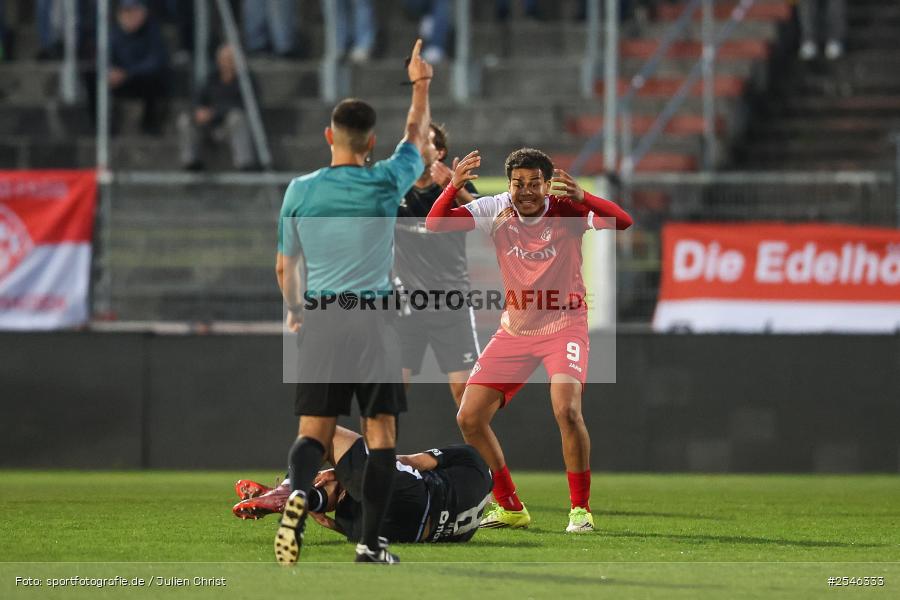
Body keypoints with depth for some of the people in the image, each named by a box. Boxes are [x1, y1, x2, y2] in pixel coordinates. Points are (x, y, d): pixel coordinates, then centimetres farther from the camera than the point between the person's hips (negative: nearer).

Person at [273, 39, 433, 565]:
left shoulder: (300, 190, 1)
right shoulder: (386, 183, -3)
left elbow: (285, 267, 9)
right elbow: (418, 134, 17)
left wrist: (294, 311, 27)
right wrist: (421, 83, 33)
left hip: (320, 320, 1)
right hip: (375, 320, -1)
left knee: (314, 432, 3)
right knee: (381, 433, 6)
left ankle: (298, 492, -28)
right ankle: (371, 542, 1)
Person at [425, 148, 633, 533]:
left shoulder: (567, 211, -15)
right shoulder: (496, 211, -6)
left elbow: (622, 222, -30)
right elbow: (434, 225, -12)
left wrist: (582, 198, -48)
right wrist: (453, 188, -31)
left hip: (564, 325, -5)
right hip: (515, 330, 5)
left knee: (566, 410, -27)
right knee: (469, 419, -2)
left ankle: (581, 509, -11)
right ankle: (510, 508, 15)